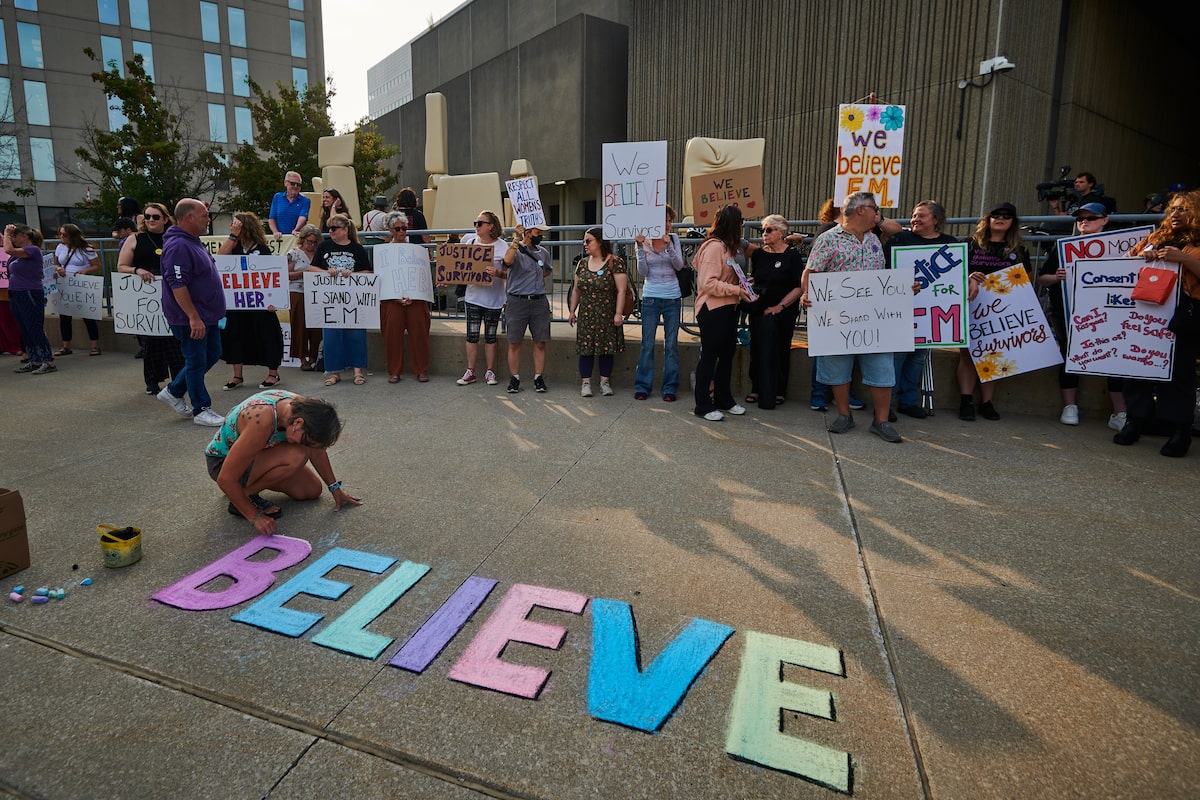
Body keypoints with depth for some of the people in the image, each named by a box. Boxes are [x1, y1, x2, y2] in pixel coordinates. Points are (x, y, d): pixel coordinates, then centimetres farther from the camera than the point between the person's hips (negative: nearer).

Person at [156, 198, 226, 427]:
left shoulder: (194, 242, 13)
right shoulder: (178, 246, -20)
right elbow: (177, 285, -26)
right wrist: (193, 317, -28)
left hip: (207, 315, 10)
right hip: (190, 318, -10)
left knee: (212, 355, 18)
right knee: (196, 362, 0)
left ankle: (173, 391, 30)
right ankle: (201, 410, 12)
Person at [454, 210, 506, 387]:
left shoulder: (502, 246, -7)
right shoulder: (470, 242, 5)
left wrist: (498, 274, -28)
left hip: (493, 298, -3)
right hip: (473, 296, 3)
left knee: (490, 337, 8)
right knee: (472, 335, 4)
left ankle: (490, 372, 18)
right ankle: (470, 372, 13)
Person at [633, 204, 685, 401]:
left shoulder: (674, 239, 4)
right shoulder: (643, 240, 1)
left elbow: (679, 265, -7)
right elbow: (643, 271, -6)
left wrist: (668, 244, -19)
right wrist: (641, 247, -16)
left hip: (673, 297, 1)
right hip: (651, 297, -1)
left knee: (671, 344, 5)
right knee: (647, 344, 3)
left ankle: (669, 388, 13)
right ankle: (642, 386, 13)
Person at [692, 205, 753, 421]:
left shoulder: (728, 246, 16)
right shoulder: (714, 246, -15)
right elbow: (708, 283, -21)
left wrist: (742, 283, 5)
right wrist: (736, 290, -20)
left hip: (727, 309, 10)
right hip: (712, 309, -10)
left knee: (727, 355, 15)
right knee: (709, 356, -2)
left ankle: (724, 400, 28)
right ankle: (703, 405, 8)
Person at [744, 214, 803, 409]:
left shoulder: (792, 255, -4)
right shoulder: (758, 254, 9)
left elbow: (799, 287, -8)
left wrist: (780, 306, -14)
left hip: (783, 312, -4)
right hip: (759, 310, 4)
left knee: (780, 350, 3)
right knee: (758, 349, 4)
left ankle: (778, 391, 15)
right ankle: (757, 389, 15)